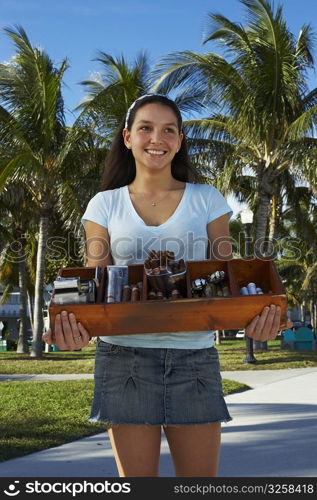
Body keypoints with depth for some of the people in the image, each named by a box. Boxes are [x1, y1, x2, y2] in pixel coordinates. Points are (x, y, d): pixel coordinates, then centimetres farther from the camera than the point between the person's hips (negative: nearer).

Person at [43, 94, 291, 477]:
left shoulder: (207, 200, 7)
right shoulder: (105, 205, 7)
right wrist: (77, 323, -20)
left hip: (194, 357, 1)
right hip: (125, 357, 0)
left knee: (201, 476, 6)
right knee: (136, 475, 6)